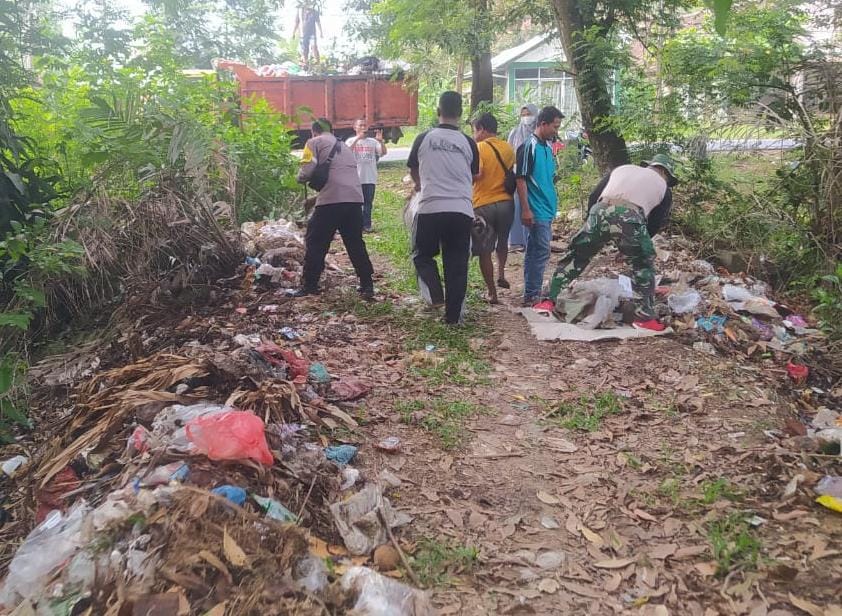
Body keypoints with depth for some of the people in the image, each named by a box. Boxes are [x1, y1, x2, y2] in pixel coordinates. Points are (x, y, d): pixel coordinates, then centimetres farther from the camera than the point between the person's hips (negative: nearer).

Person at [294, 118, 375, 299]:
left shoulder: (314, 143, 8)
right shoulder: (343, 146, 28)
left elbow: (306, 172, -6)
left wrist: (300, 178, 17)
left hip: (331, 201, -6)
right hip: (355, 200, 6)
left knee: (315, 243, 7)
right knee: (355, 244, 15)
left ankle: (309, 285, 11)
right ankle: (367, 285, 14)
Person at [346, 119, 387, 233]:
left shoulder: (373, 141, 7)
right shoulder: (351, 140, 3)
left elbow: (383, 152, -5)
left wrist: (381, 141, -23)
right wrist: (357, 138, -25)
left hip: (370, 178, 2)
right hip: (355, 178, -2)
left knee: (368, 202, 6)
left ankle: (366, 225, 12)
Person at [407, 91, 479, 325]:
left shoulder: (424, 138, 4)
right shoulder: (468, 143, 7)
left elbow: (413, 170, 20)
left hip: (430, 208, -1)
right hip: (461, 210, 1)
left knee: (422, 255, 18)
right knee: (457, 264, 9)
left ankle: (436, 295, -3)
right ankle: (453, 316, 12)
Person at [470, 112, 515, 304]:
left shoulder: (478, 148, -10)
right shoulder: (508, 148, 7)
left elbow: (475, 174, -22)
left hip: (483, 205, -5)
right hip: (506, 202, 5)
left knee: (484, 251, 5)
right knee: (502, 241, 29)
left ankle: (492, 293, 8)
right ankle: (501, 274, 17)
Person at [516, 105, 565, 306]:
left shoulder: (548, 146, 14)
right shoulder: (529, 146, -12)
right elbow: (521, 179, -16)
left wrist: (553, 204, 22)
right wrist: (526, 209, -19)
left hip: (547, 209, 9)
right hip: (536, 211, -9)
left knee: (534, 252, 12)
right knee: (540, 252, -8)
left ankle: (532, 293, 19)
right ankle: (531, 295, -1)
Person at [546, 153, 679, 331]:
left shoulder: (623, 168, 33)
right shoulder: (664, 187, 28)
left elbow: (594, 196, 27)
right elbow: (657, 222, 25)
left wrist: (590, 220, 36)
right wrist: (638, 241, 37)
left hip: (599, 212, 3)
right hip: (630, 218, -3)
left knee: (575, 256, 19)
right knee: (643, 267, 17)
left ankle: (549, 300, 20)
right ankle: (644, 317, 15)